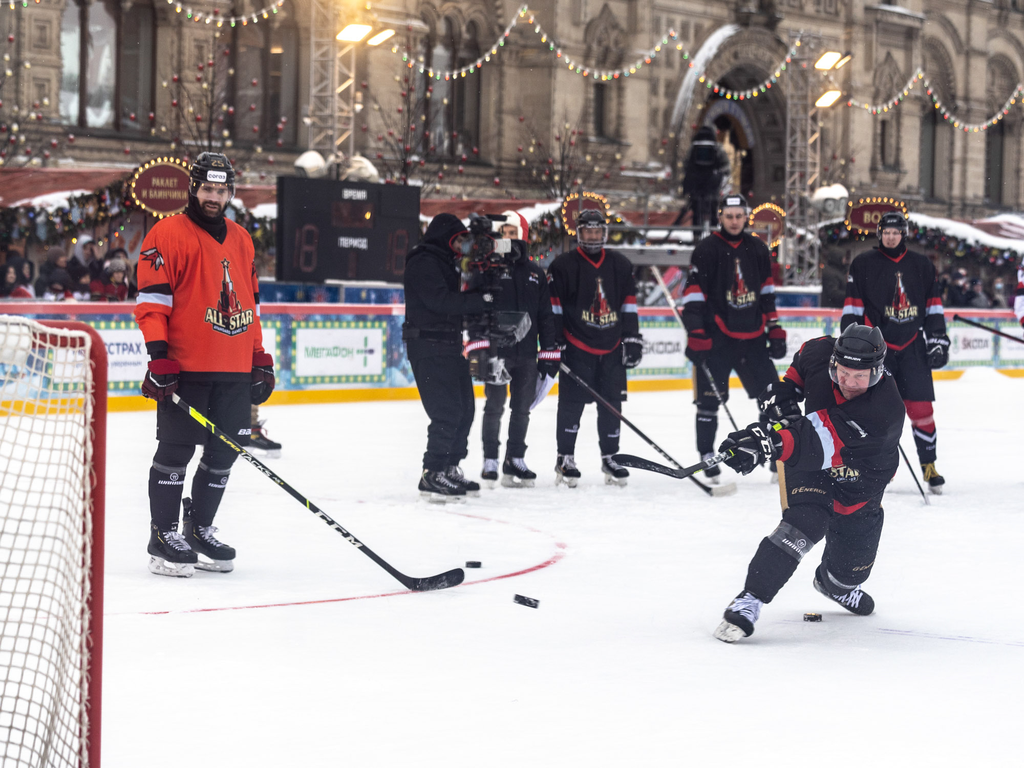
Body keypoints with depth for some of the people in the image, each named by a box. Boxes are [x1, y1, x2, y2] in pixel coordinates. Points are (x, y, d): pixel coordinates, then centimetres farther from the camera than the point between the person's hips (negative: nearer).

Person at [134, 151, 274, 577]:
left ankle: (200, 531, 20)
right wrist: (159, 355, -17)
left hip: (234, 371, 6)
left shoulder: (241, 239, 17)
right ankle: (163, 538, 3)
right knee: (176, 449, -4)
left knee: (223, 452, 7)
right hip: (185, 366, -6)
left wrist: (259, 357, 19)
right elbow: (151, 298, -9)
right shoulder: (167, 234, -4)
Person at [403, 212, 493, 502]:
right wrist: (480, 300, -22)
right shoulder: (423, 263, -12)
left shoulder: (448, 263, 20)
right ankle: (431, 476, -11)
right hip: (428, 348, -10)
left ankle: (449, 469, 23)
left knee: (464, 408, 13)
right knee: (447, 410, -14)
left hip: (450, 345, 10)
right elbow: (440, 300, -24)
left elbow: (459, 300, 21)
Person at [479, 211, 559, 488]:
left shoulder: (535, 273, 11)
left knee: (523, 408, 8)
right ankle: (490, 461, 7)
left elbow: (546, 315, 12)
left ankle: (515, 459, 17)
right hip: (496, 352, -4)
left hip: (527, 354, 4)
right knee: (494, 407, -1)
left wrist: (549, 350, 6)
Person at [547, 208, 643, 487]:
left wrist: (632, 338, 8)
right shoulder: (563, 265, -4)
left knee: (612, 404, 6)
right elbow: (552, 306, -5)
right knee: (572, 403, -3)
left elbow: (629, 303, 13)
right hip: (576, 346, -4)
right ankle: (565, 459, 6)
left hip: (612, 348, 4)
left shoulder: (620, 265, 9)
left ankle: (609, 458, 16)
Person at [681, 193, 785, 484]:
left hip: (752, 336, 4)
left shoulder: (758, 249, 10)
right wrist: (695, 334, -15)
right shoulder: (706, 250, -5)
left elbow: (767, 291, 17)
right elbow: (693, 293, -8)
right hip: (716, 338, -4)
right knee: (710, 398, -3)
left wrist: (775, 329, 12)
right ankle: (707, 457, 6)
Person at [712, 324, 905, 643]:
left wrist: (769, 444, -63)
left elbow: (822, 441, -51)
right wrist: (785, 389, -11)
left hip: (860, 481, 0)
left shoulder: (884, 410, -38)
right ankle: (748, 601, -26)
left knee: (853, 562, 12)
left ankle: (834, 582, 51)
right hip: (811, 466, 1)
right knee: (804, 522, -27)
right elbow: (801, 365, 6)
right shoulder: (819, 353, -23)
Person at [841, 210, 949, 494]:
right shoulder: (863, 264, 1)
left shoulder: (921, 265, 8)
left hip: (913, 347, 2)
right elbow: (852, 308, 1)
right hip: (875, 346, -2)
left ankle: (929, 466, 7)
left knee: (921, 407, -2)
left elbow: (933, 304, 12)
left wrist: (938, 338, 6)